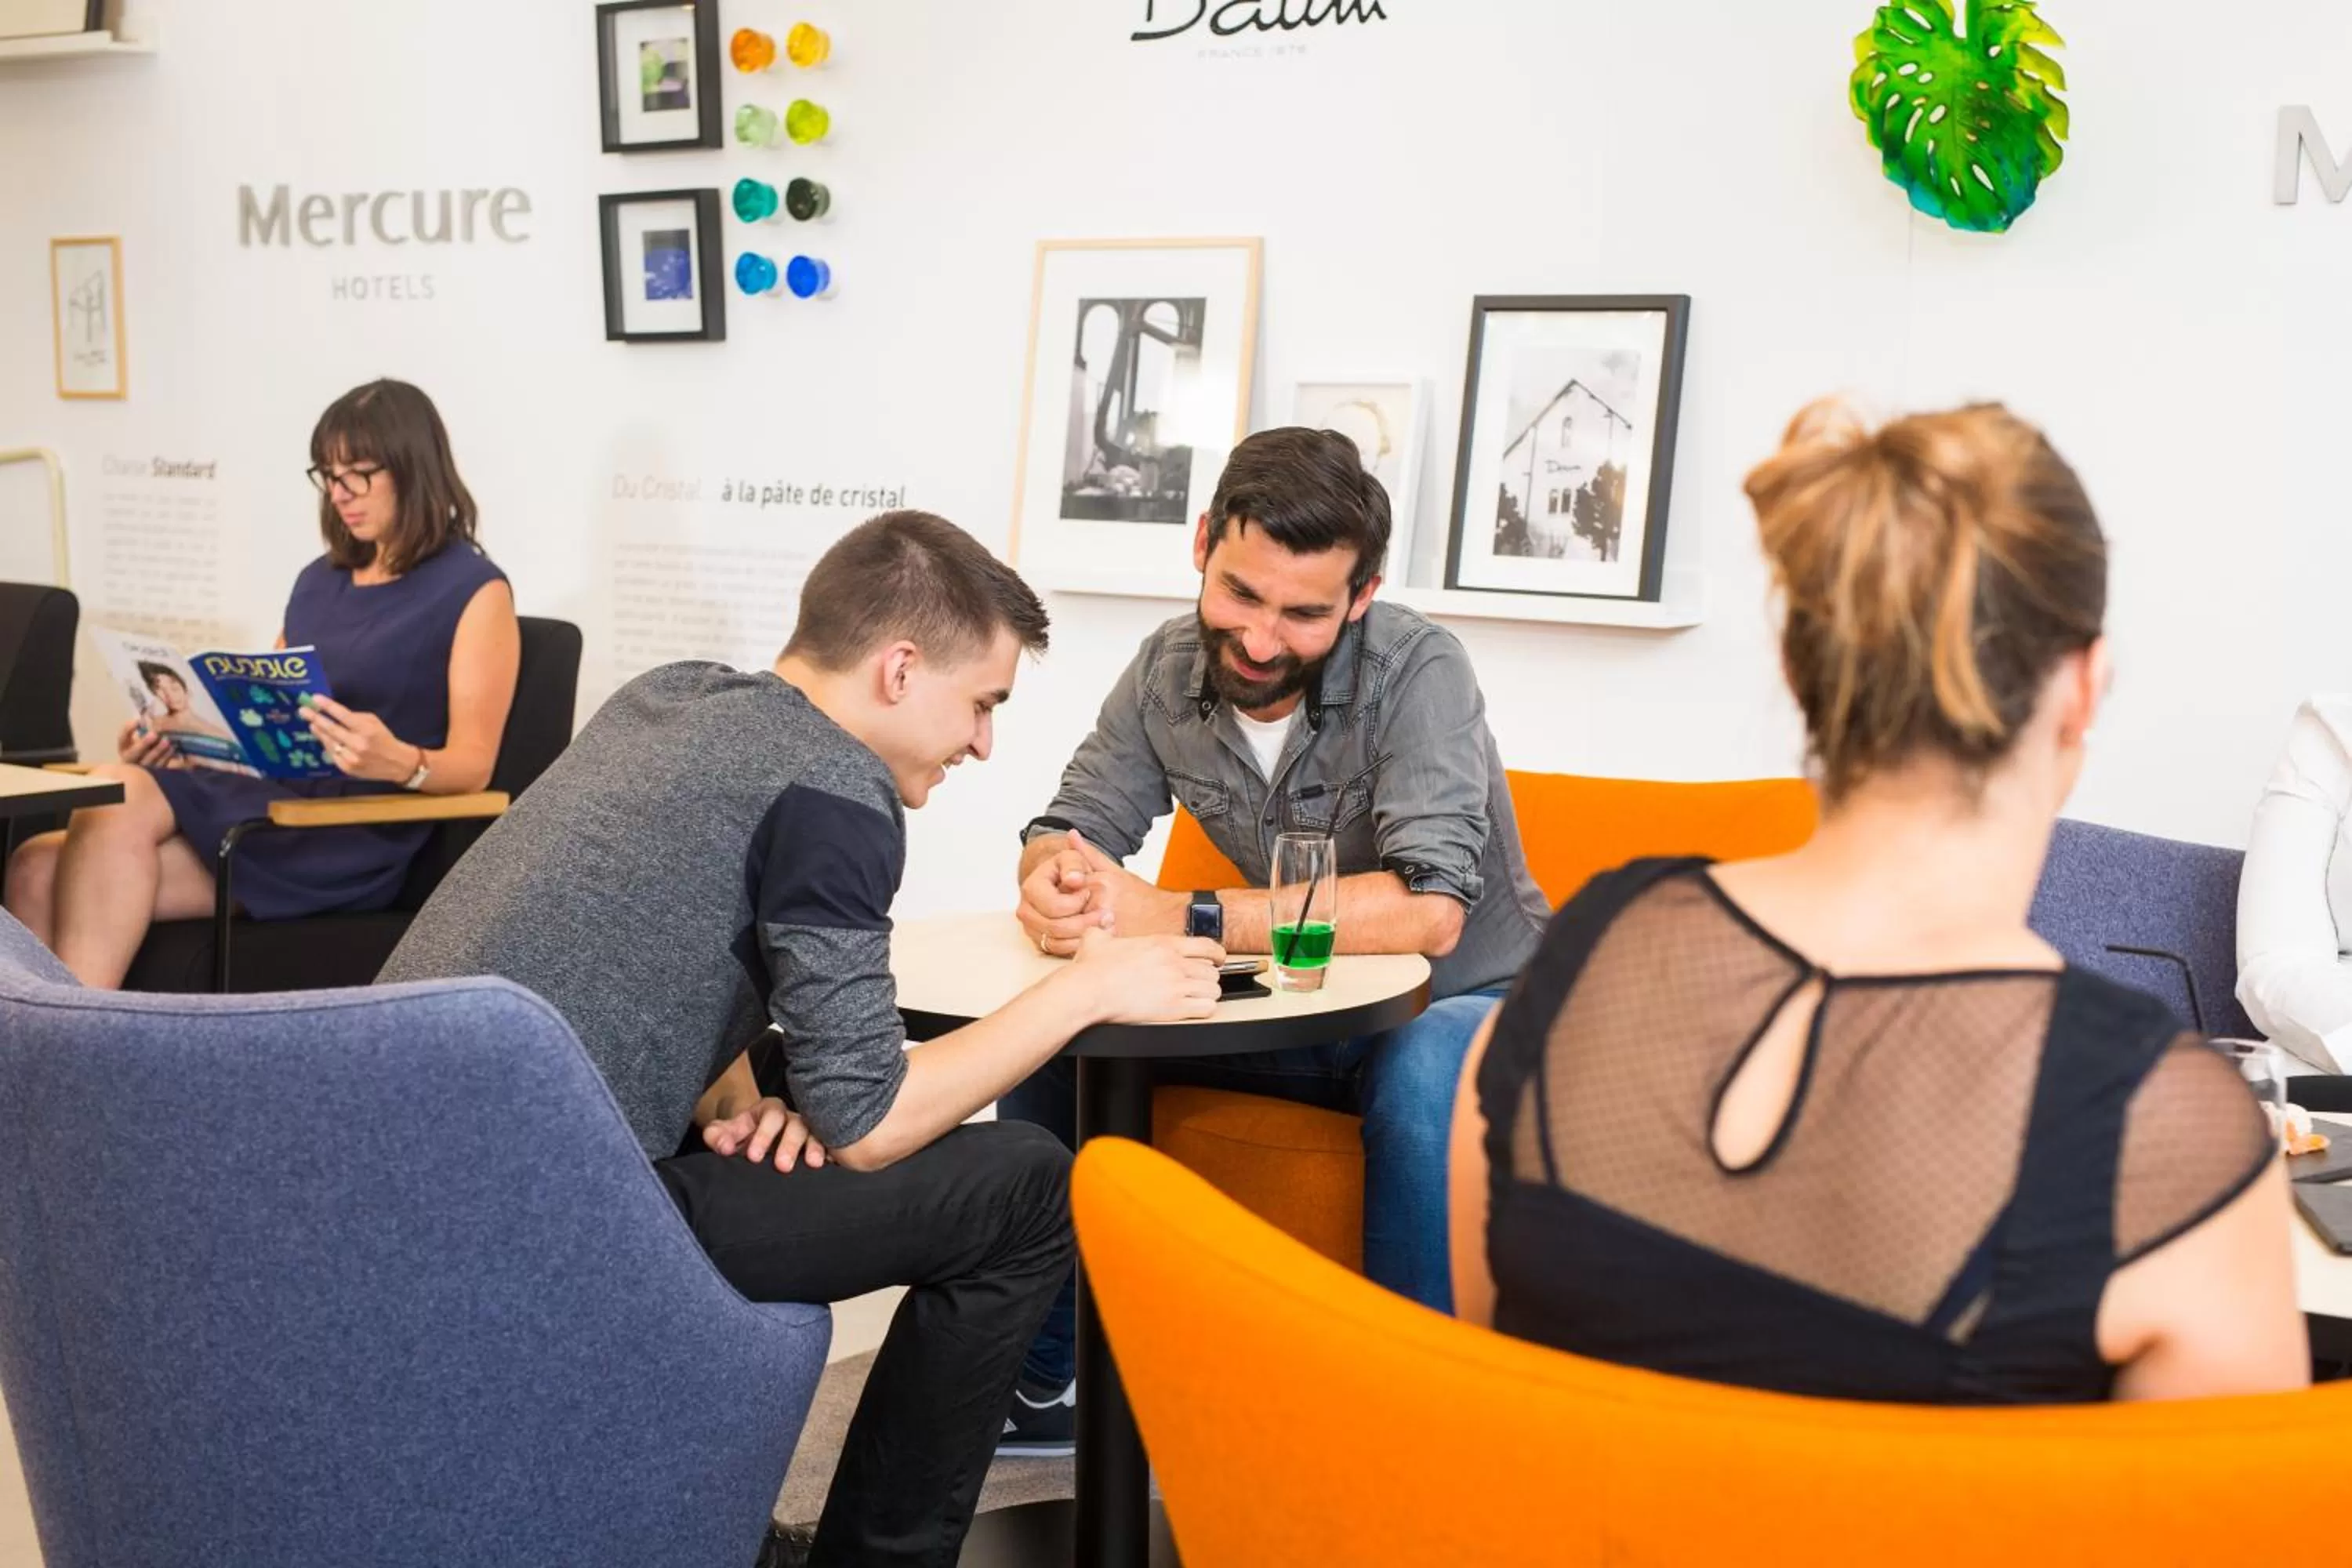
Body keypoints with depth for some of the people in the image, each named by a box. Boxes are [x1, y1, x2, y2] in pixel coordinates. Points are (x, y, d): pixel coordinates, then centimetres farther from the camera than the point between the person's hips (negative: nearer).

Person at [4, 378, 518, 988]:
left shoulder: (475, 591, -1)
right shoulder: (318, 579, 21)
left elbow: (473, 765, -7)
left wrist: (400, 763, -29)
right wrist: (181, 745, 2)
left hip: (356, 835, -7)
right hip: (264, 797, 7)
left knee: (118, 798, -29)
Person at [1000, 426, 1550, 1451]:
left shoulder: (1417, 671, -24)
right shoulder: (1170, 670, -6)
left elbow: (1427, 911, -35)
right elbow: (1071, 830, -4)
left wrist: (1178, 920, -41)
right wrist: (1055, 880, -31)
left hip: (1466, 1001, -5)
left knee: (1425, 1076, -39)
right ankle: (1040, 1378, 3)